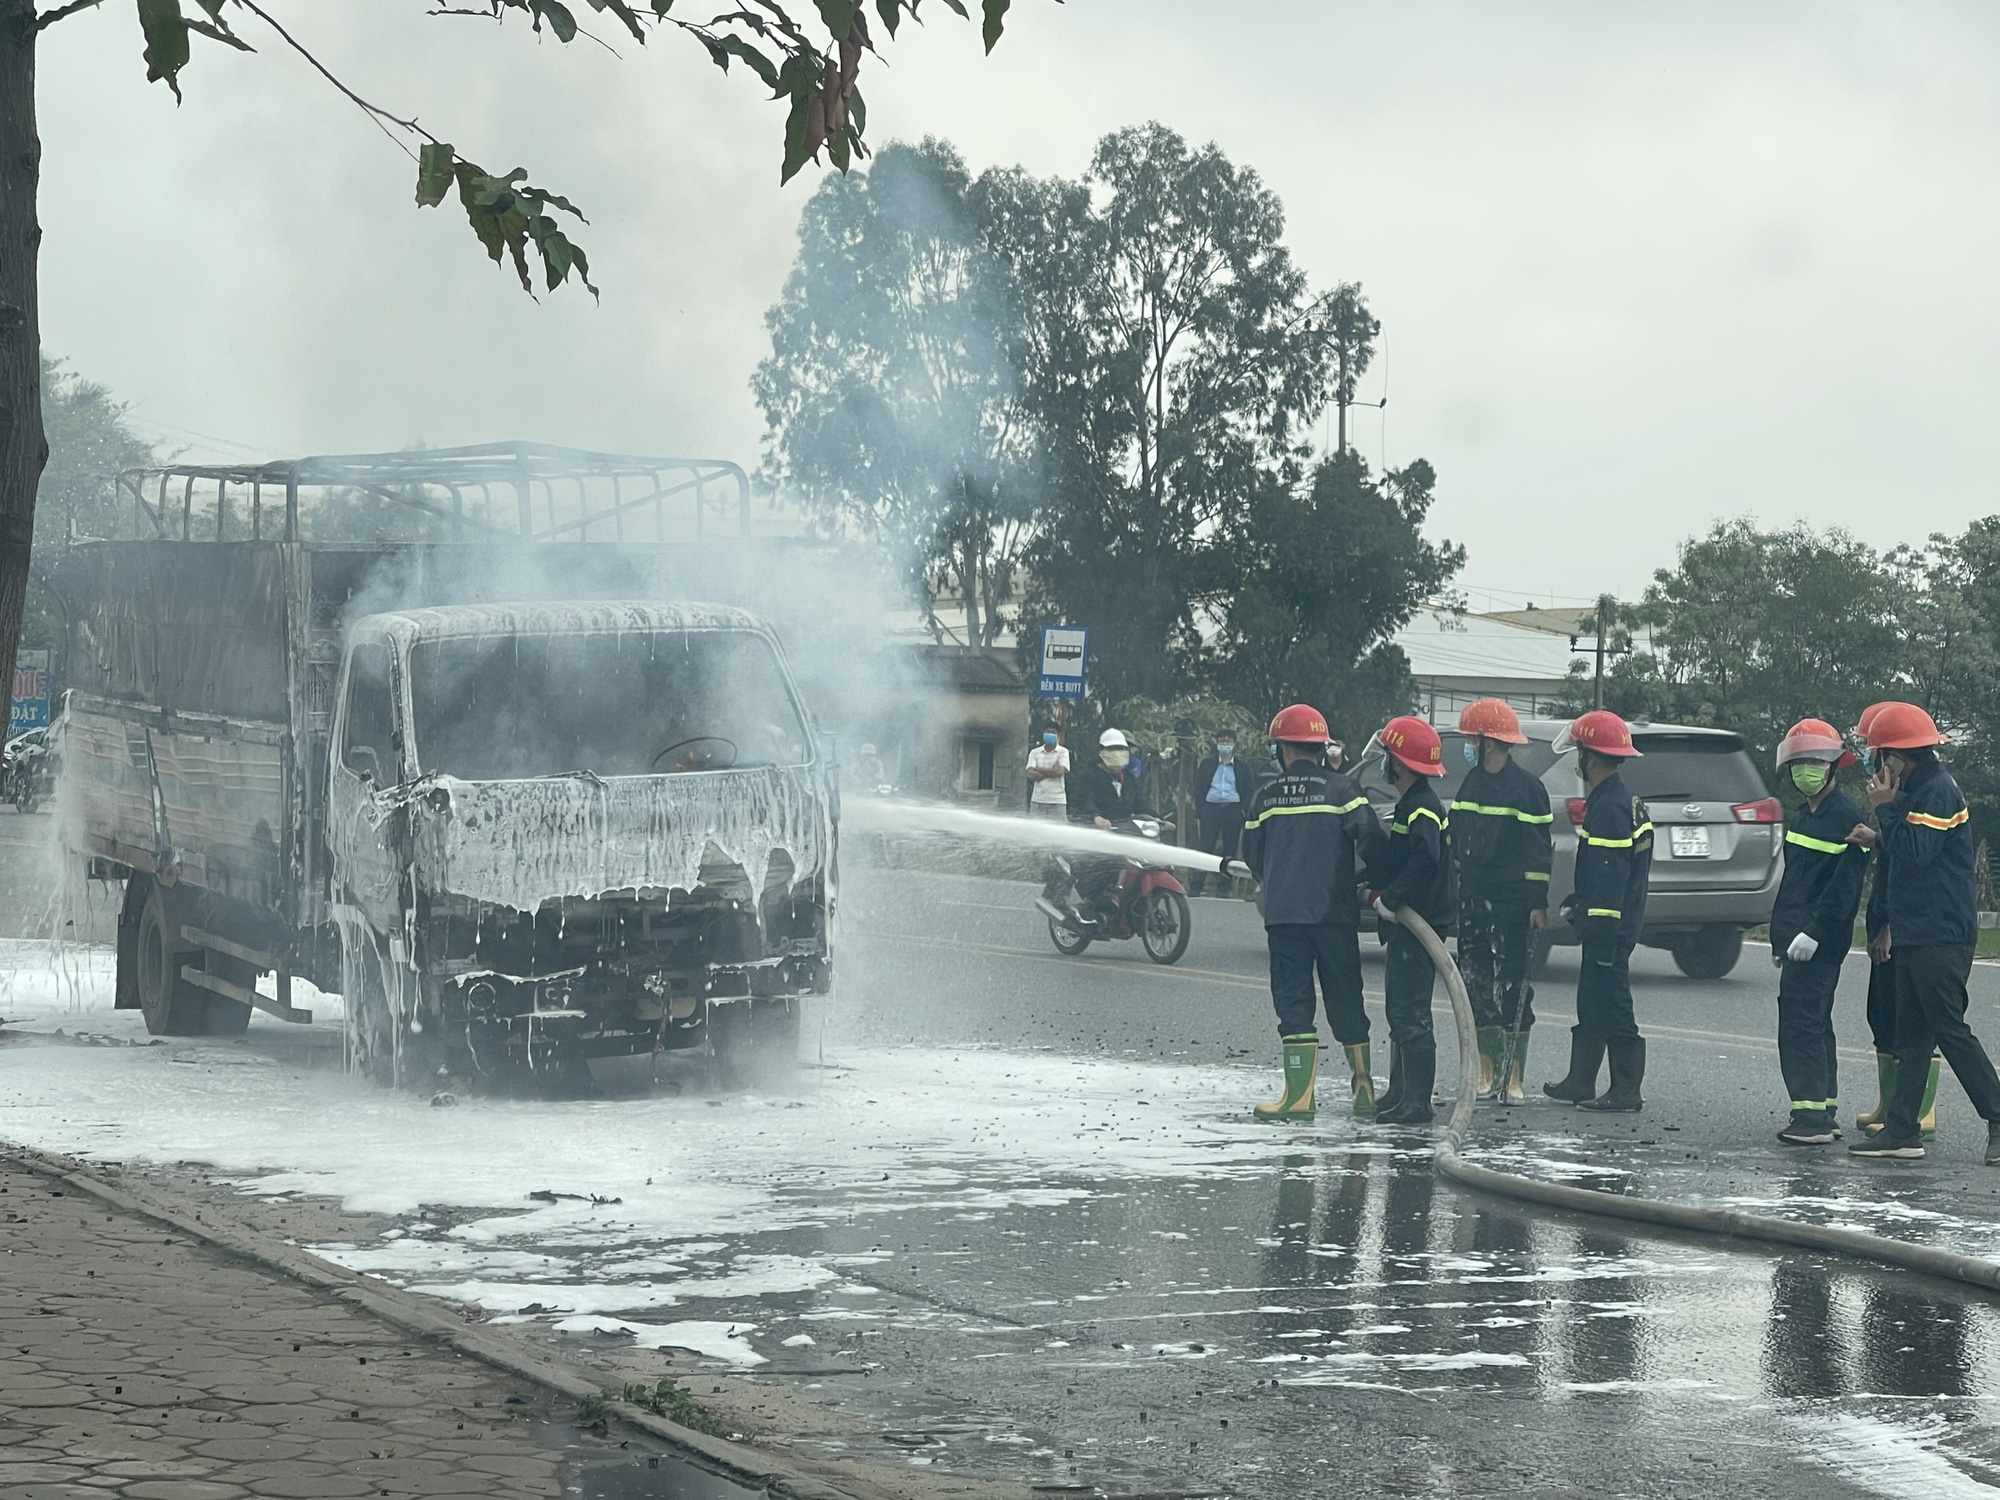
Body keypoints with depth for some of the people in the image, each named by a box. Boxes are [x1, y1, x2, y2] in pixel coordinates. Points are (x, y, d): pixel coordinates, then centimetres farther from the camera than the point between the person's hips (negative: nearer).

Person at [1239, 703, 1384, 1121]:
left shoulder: (1266, 796, 5)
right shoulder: (1340, 789, -2)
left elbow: (1252, 855, 13)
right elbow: (1369, 836, -15)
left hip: (1282, 914, 0)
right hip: (1334, 911, 0)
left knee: (1293, 1002, 0)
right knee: (1345, 1000, 10)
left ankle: (1299, 1094, -9)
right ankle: (1364, 1090, 14)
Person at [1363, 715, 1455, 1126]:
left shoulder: (1422, 810, -16)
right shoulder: (1409, 807, 17)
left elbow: (1425, 861, -32)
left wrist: (1391, 897, -25)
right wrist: (1374, 886, 11)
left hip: (1417, 924, -11)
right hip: (1404, 926, 11)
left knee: (1411, 1015, -11)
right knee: (1400, 1014, 16)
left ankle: (1416, 1103, -11)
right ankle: (1399, 1096, 24)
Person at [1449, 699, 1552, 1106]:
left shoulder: (1527, 788, -7)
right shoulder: (1471, 783, 14)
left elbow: (1540, 850, -7)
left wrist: (1538, 903, -11)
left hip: (1512, 903, -7)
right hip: (1472, 900, 7)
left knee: (1512, 988, -4)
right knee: (1476, 986, 7)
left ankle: (1514, 1077, 0)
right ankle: (1487, 1072, 15)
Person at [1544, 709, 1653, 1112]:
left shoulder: (1609, 809, -20)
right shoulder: (1621, 802, 14)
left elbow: (1611, 878, -24)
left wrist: (1603, 938, -25)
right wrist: (1577, 902, 24)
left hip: (1609, 929, -11)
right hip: (1605, 927, 11)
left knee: (1611, 1004, -6)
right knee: (1591, 1005, 17)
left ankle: (1626, 1090, -1)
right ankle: (1579, 1083, 25)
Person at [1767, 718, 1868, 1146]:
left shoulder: (1845, 818, -11)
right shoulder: (1799, 818, 17)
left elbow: (1844, 886, -18)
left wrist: (1813, 931, -23)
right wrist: (1779, 936, 21)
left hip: (1819, 942, -10)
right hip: (1796, 939, 10)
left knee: (1801, 1020, -13)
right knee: (1812, 1023, 13)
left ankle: (1811, 1115, -15)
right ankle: (1823, 1113, 19)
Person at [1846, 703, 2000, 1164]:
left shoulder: (1937, 790, -14)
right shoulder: (1921, 788, 17)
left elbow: (1917, 852, -22)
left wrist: (1886, 808, -13)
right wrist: (1878, 838, 10)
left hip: (1941, 936, -10)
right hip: (1916, 933, 10)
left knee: (1950, 1030, -9)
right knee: (1912, 1035, 8)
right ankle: (1902, 1132, 9)